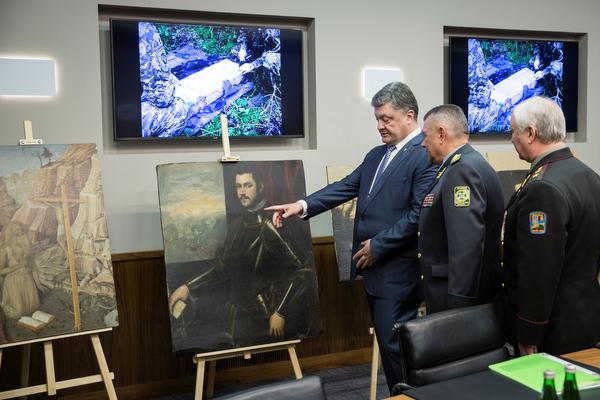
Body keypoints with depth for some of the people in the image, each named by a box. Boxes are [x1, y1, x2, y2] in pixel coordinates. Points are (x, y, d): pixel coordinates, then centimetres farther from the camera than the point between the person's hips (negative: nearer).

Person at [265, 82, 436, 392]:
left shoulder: (425, 154, -13)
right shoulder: (376, 155, 15)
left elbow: (419, 214, -19)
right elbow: (346, 187, 9)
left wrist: (378, 245, -16)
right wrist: (303, 205, -4)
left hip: (397, 269, -8)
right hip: (372, 265, 8)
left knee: (393, 342, -1)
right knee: (386, 340, 17)